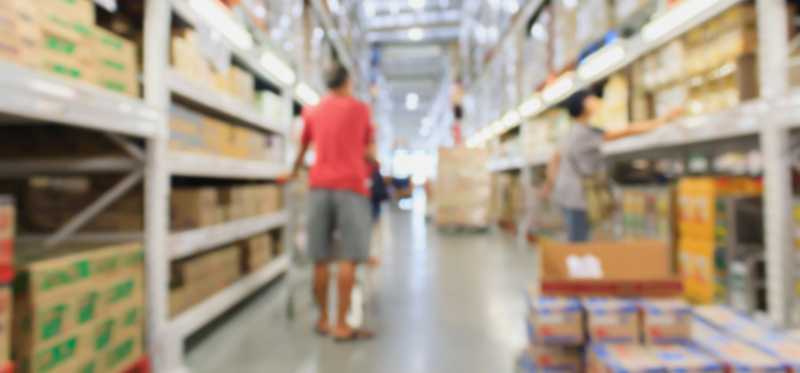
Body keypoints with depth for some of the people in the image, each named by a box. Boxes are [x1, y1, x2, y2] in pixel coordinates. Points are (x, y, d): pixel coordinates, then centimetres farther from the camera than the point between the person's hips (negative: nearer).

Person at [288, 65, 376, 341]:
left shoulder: (312, 112, 15)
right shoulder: (360, 108, 8)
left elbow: (302, 150, 27)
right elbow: (370, 153, 14)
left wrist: (294, 172, 45)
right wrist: (369, 160, 36)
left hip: (319, 186, 4)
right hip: (351, 186, -3)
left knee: (321, 258, 7)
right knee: (349, 258, -4)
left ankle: (323, 320, 15)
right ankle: (341, 325, -5)